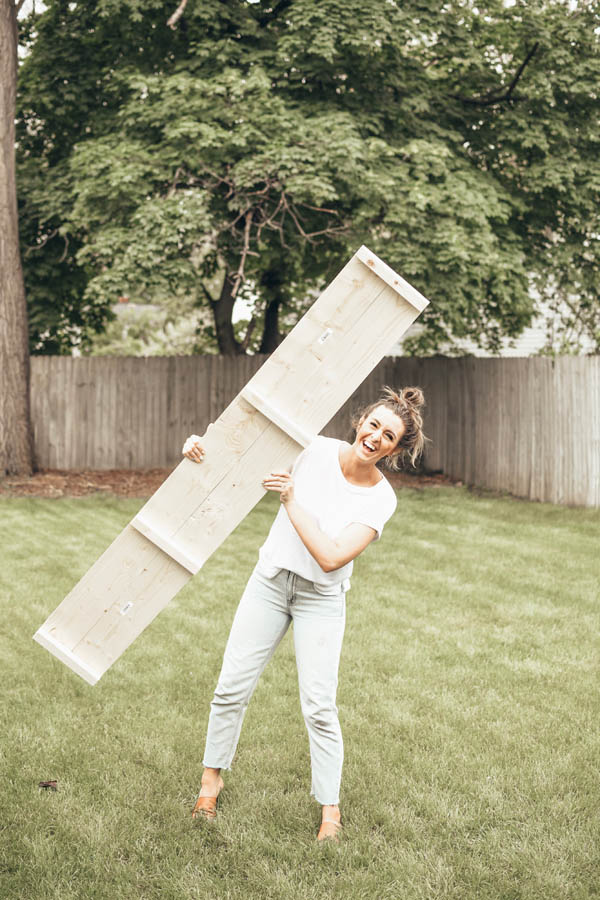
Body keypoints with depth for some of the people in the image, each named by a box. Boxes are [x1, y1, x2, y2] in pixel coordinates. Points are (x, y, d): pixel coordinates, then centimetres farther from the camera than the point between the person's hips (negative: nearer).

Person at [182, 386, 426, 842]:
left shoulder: (381, 499, -15)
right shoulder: (316, 449, -10)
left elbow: (331, 557, -24)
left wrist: (291, 501, -26)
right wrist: (204, 446, -18)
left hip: (321, 599, -2)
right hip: (270, 580, 2)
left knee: (319, 706, -7)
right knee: (232, 688, 5)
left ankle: (330, 809, 9)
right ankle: (212, 777, 26)